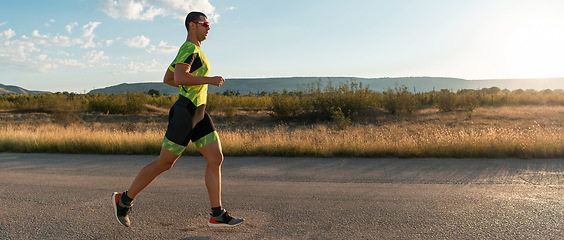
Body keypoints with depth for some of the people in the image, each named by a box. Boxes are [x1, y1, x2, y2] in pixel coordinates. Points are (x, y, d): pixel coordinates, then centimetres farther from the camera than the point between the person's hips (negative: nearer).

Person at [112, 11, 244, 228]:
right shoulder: (189, 48, -11)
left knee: (216, 159, 1)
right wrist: (209, 80, -20)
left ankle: (217, 215, 3)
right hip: (185, 113, -10)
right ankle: (124, 200, 17)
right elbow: (179, 77, -28)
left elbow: (167, 79, 25)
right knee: (164, 163, 0)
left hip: (198, 114, 10)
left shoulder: (191, 50, 20)